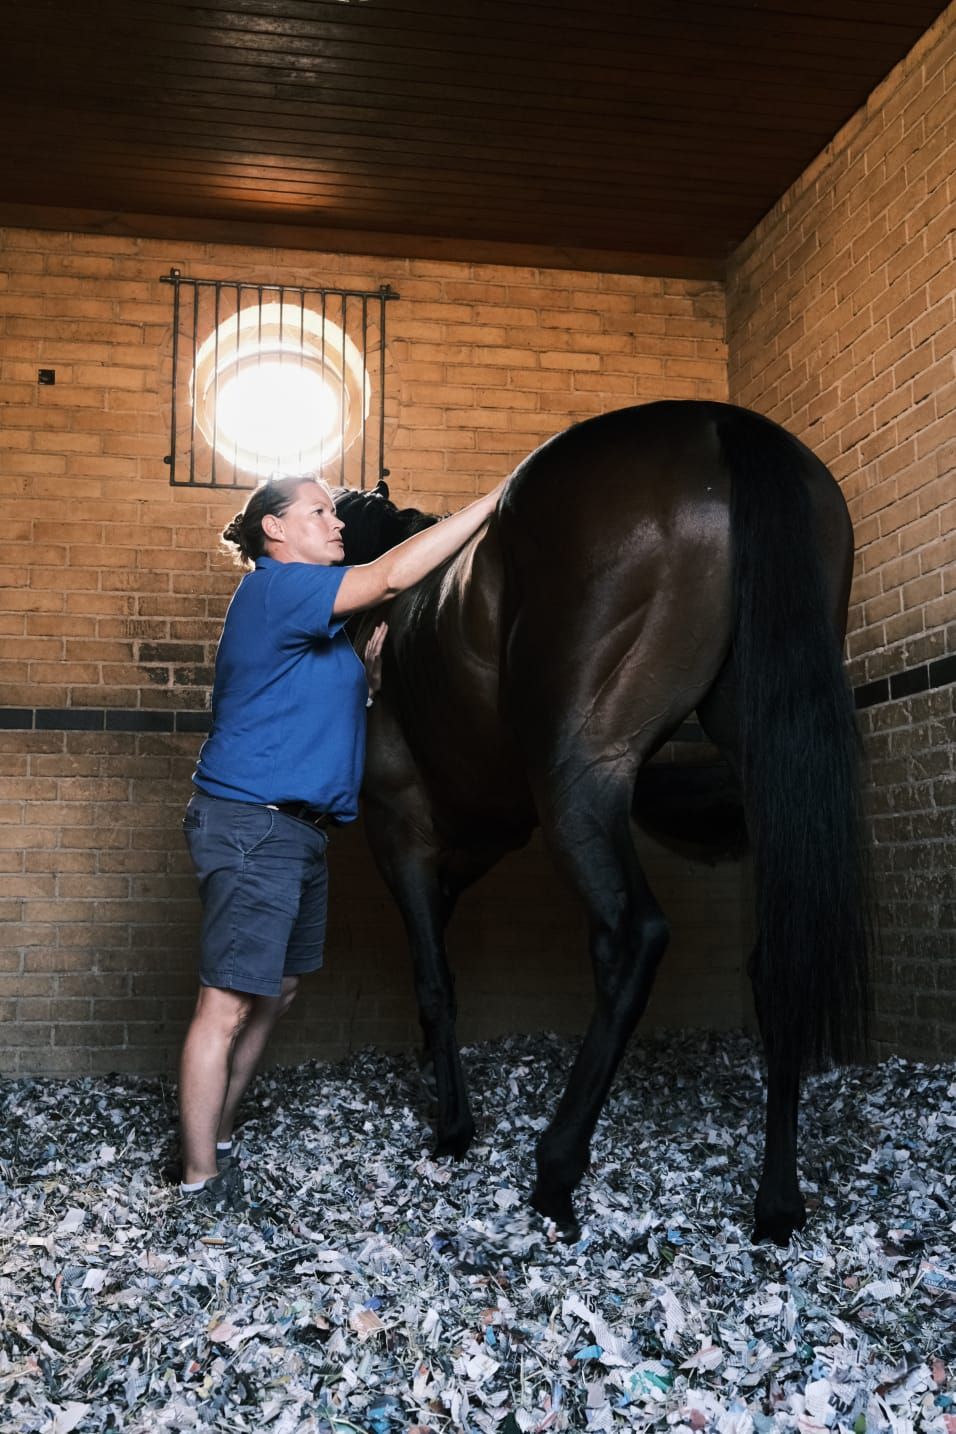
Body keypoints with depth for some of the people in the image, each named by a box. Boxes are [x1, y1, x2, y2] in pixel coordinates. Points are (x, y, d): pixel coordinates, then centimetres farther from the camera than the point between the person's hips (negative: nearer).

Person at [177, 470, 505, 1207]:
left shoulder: (315, 620, 19)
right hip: (252, 825, -10)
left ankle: (218, 1137, 28)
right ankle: (200, 1177, 4)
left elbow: (357, 689, 22)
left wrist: (382, 651, 5)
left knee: (277, 992, 16)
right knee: (230, 1003, -5)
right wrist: (492, 501, -17)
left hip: (298, 829, 10)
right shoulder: (274, 588, -12)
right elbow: (392, 575, -21)